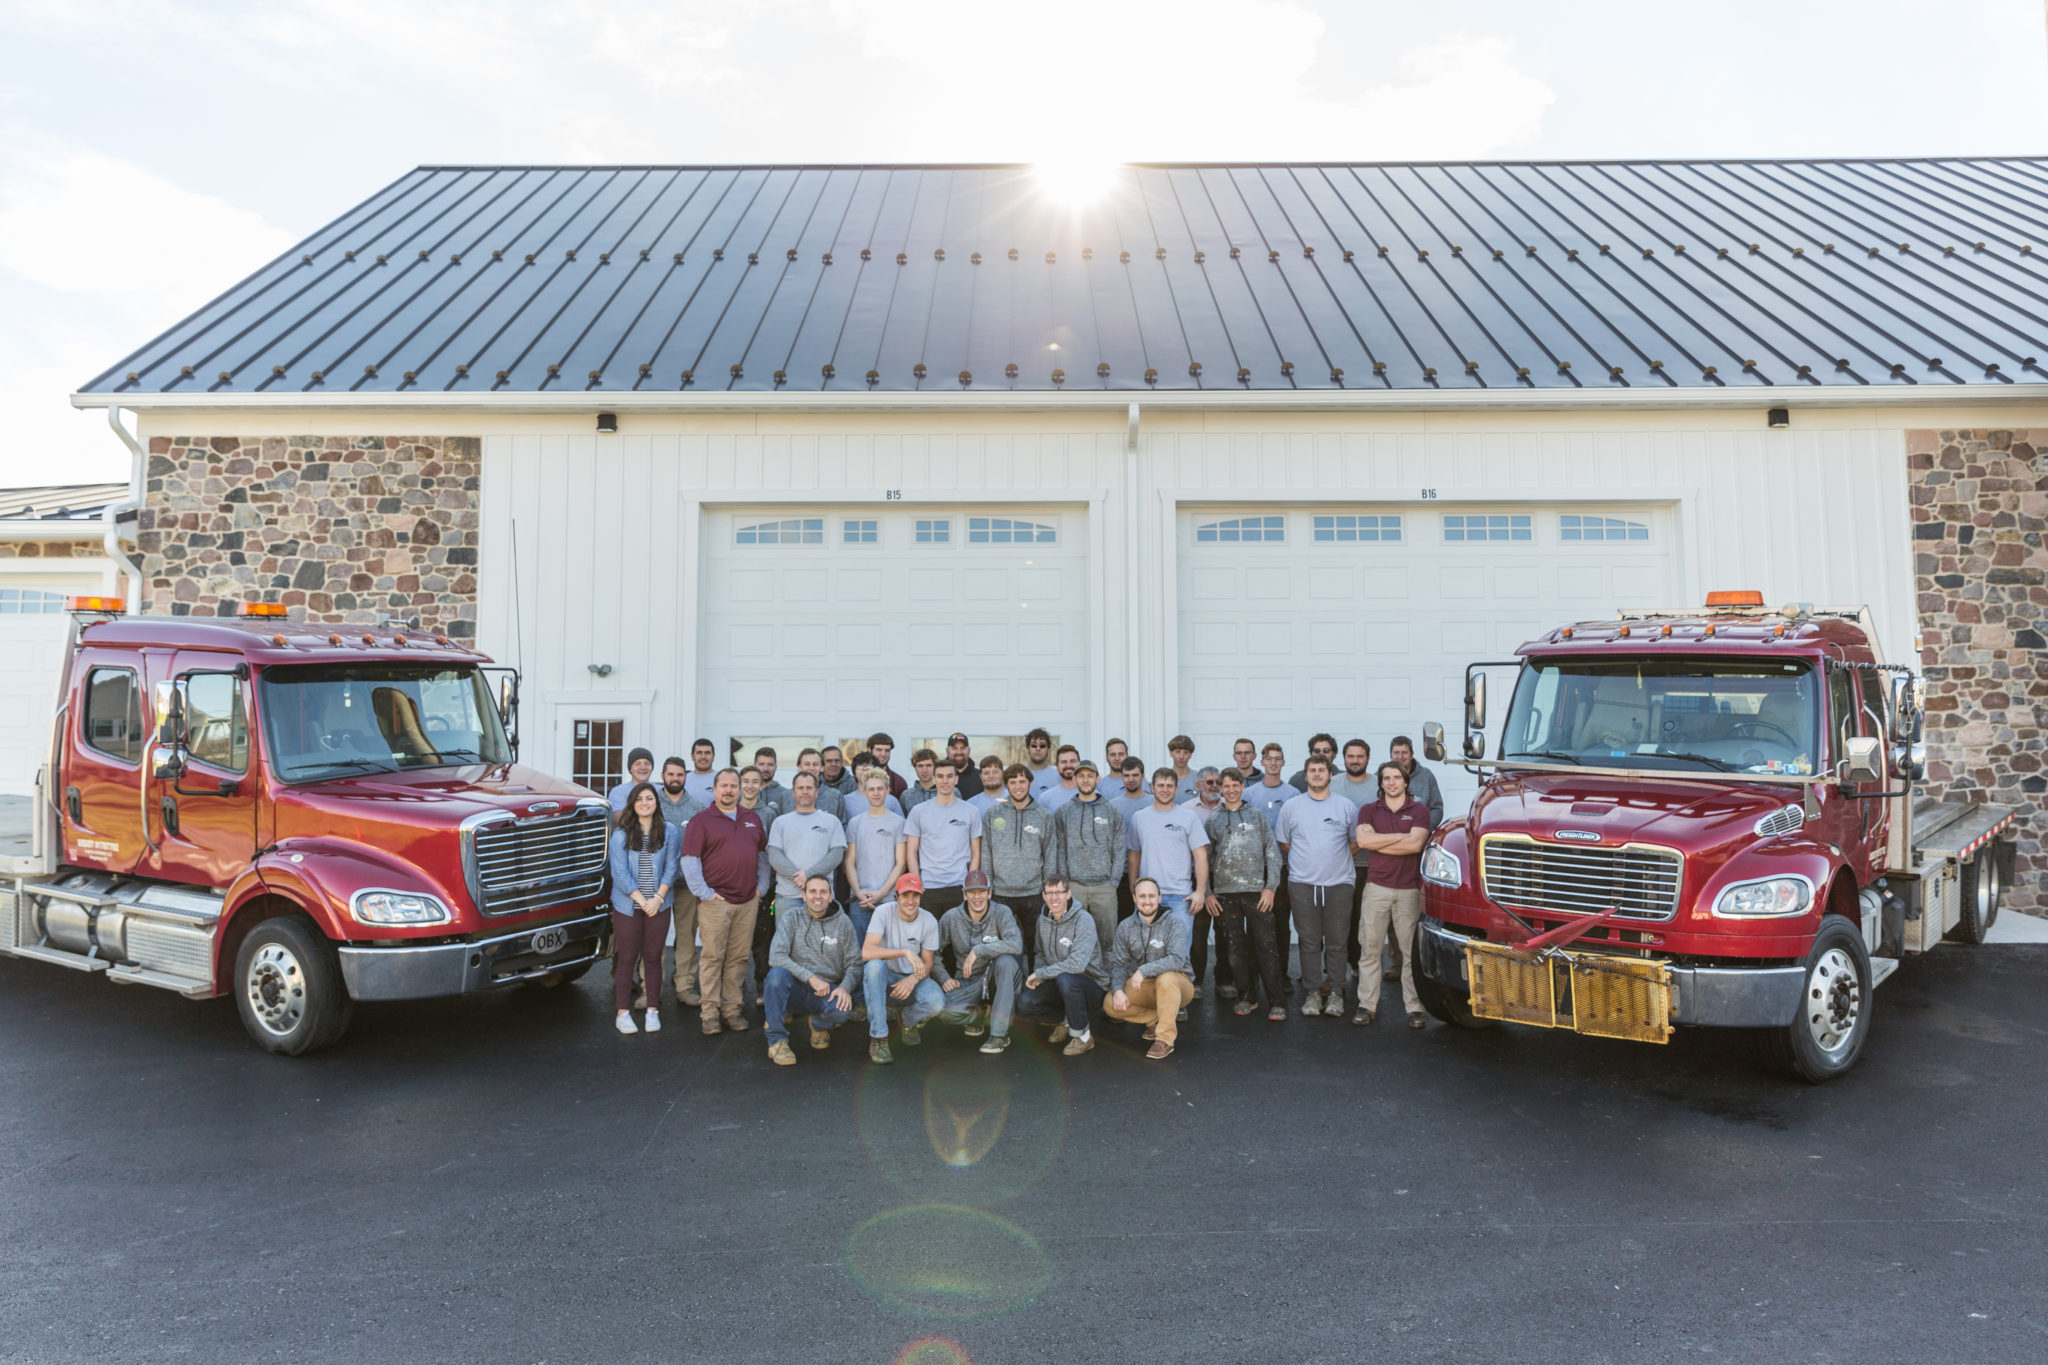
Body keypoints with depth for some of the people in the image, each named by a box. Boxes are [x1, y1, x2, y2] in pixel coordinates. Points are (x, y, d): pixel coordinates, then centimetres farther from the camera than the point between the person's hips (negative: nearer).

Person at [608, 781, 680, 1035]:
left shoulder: (669, 832, 3)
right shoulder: (621, 833, -4)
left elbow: (671, 868, 2)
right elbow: (620, 873, -6)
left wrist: (657, 898, -9)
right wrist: (642, 900, -11)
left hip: (658, 906, 2)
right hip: (627, 906, -1)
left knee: (653, 957, 6)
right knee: (627, 958, 3)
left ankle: (653, 1011, 15)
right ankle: (622, 1012, 12)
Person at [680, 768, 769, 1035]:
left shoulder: (753, 818, 15)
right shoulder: (701, 820, 0)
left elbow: (763, 853, 20)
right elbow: (689, 859, -6)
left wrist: (761, 886, 11)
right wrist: (703, 892, -10)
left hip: (748, 901, 4)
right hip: (716, 901, -4)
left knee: (738, 958, 7)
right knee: (712, 957, -3)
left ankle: (732, 1009, 15)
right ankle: (709, 1013, 5)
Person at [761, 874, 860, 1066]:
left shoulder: (843, 923, 4)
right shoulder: (791, 919, 1)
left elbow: (854, 964, 2)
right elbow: (776, 956, -13)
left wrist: (845, 987, -20)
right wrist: (811, 977, -22)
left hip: (827, 991, 1)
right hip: (795, 988, 0)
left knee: (843, 1010, -32)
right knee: (777, 973, -33)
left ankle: (820, 1026, 8)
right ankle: (777, 1041, -18)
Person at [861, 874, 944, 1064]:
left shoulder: (929, 921, -7)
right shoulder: (884, 913, -16)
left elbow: (927, 963, -1)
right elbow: (866, 952, -29)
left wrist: (913, 979, -23)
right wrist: (905, 952, -36)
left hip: (913, 977, 2)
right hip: (885, 977, -1)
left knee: (936, 1002, -29)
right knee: (874, 965, -36)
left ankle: (909, 1022, 11)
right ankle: (878, 1039, -27)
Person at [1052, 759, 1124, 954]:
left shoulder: (1112, 812, 9)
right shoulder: (1063, 812, 8)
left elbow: (1119, 850, 6)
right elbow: (1059, 850, 4)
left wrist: (1114, 881, -2)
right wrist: (1064, 881, -3)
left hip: (1104, 886, 1)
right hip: (1073, 885, 0)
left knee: (1107, 937, 2)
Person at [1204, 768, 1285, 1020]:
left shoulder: (1256, 815, 8)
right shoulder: (1211, 819, 10)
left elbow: (1272, 852, 5)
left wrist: (1270, 887, -4)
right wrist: (1207, 893, 2)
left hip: (1256, 890, -1)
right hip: (1224, 893, 2)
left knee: (1265, 945, -5)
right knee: (1237, 947, 6)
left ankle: (1275, 1002, -1)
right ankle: (1248, 996, 18)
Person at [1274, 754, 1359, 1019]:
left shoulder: (1347, 807, 6)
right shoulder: (1291, 807, 7)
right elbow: (1284, 843, 15)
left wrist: (1335, 859, 10)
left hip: (1338, 883, 0)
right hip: (1303, 884, 0)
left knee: (1337, 942, 2)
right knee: (1309, 942, 2)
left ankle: (1335, 993, 10)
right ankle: (1312, 992, 10)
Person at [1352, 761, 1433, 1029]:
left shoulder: (1419, 810, 7)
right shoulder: (1369, 811, 11)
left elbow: (1415, 845, -8)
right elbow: (1364, 839, -8)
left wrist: (1378, 842, -6)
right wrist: (1402, 836, -7)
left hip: (1409, 889, -1)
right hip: (1376, 886, 1)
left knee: (1412, 951, 0)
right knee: (1370, 949, 1)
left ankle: (1414, 1007, 8)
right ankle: (1366, 1005, 8)